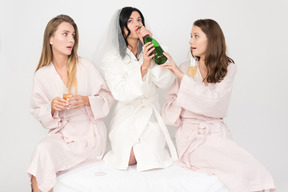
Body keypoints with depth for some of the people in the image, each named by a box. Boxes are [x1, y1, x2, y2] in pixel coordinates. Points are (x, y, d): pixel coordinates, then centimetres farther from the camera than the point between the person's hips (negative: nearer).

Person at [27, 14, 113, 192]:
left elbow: (107, 97, 1)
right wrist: (52, 106, -13)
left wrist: (86, 101, -17)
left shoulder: (85, 66, -4)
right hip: (61, 132, 3)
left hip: (89, 132, -2)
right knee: (43, 150, -27)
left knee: (44, 154, -22)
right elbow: (37, 111, 9)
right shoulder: (42, 74, 3)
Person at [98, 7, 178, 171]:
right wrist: (143, 67, -26)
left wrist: (150, 44, -13)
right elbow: (121, 94, -15)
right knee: (130, 159, -17)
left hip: (151, 114, 2)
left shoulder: (148, 51, 6)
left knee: (151, 153, -18)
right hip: (126, 116, -2)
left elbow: (165, 82, -9)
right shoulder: (111, 57, -4)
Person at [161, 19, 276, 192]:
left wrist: (181, 75, -17)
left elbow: (213, 98, -13)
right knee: (242, 171, -23)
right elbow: (170, 102, 8)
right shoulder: (186, 68, 6)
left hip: (217, 131, 2)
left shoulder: (228, 68, 4)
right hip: (191, 133, -1)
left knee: (254, 171, -21)